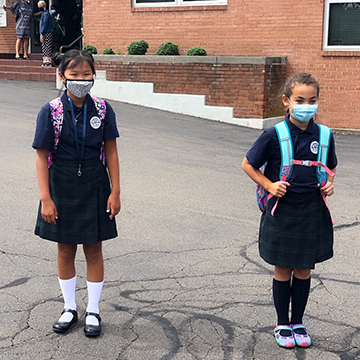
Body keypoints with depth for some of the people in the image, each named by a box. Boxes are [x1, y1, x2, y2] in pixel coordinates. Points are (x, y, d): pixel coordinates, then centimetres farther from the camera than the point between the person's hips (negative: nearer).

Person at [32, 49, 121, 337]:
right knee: (65, 250, 11)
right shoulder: (51, 112, -8)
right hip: (62, 188, 0)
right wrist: (46, 198, -12)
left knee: (93, 251, 8)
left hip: (94, 188, 0)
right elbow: (42, 157, -8)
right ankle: (70, 308, 30)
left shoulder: (102, 110, -4)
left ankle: (93, 311, 24)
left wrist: (115, 191, -3)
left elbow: (111, 152, 0)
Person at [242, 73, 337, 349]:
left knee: (304, 270, 12)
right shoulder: (274, 135, -11)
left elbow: (330, 167, 17)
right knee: (283, 270, 9)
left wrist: (329, 183, -2)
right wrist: (269, 185, -12)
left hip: (312, 212, 3)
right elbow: (248, 164, -2)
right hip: (283, 211, -2)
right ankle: (283, 324, 26)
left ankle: (298, 322, 30)